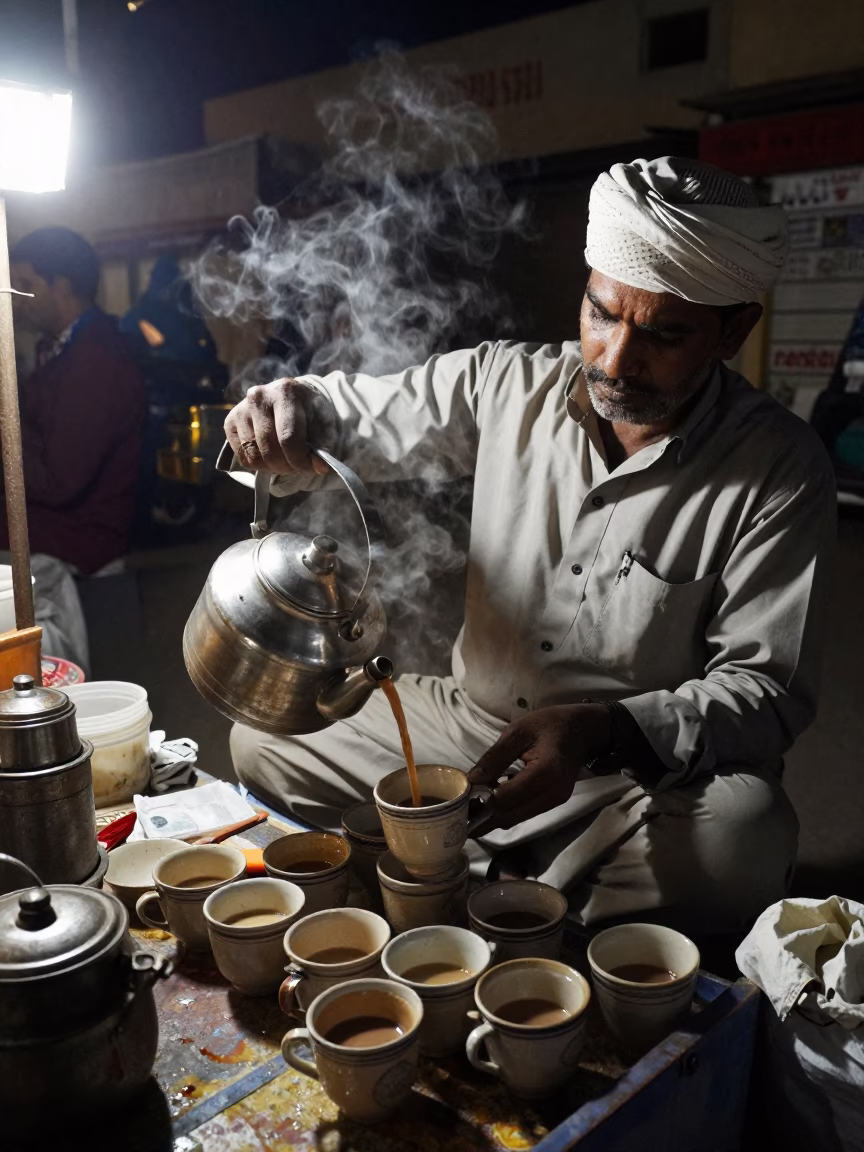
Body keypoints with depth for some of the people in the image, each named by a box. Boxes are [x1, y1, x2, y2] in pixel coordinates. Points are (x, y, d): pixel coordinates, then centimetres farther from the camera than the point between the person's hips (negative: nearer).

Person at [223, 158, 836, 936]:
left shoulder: (779, 471, -15)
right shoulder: (504, 382, -6)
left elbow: (767, 688, -15)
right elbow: (355, 414, 5)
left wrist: (604, 730, -32)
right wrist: (289, 411, -21)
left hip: (654, 768, -3)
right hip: (473, 718, 4)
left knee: (740, 836, -35)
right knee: (263, 742, 0)